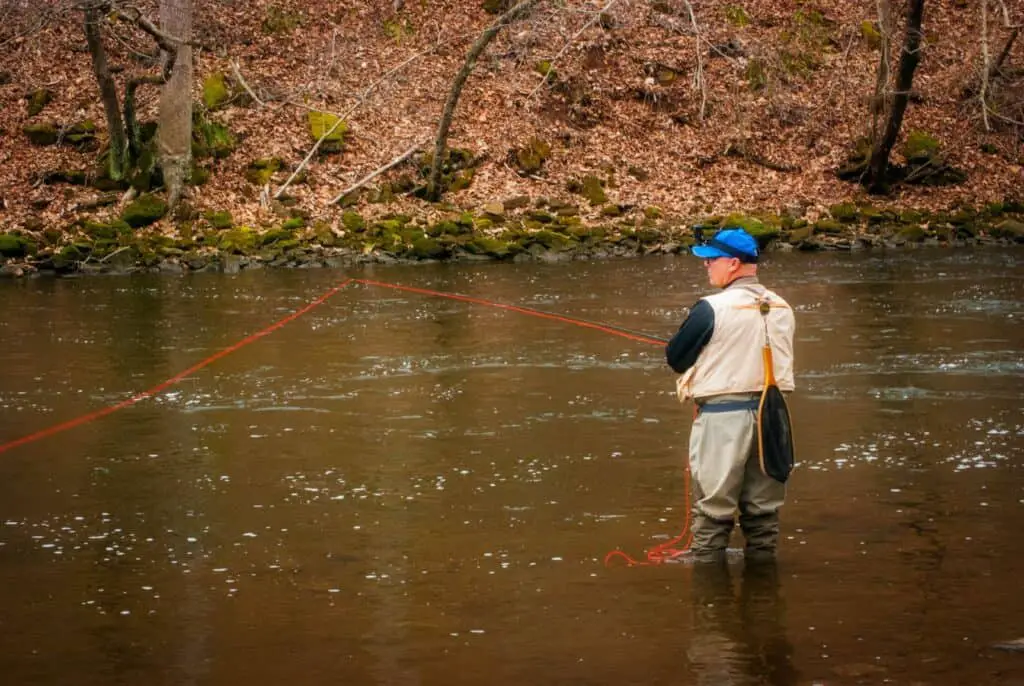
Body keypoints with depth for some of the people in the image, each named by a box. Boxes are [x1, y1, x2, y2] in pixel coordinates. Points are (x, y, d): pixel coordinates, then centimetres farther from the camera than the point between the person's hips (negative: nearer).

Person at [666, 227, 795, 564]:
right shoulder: (782, 309, 6)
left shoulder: (712, 309, -13)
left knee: (713, 511, 2)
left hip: (723, 415, -6)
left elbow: (675, 358, -5)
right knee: (763, 511, 13)